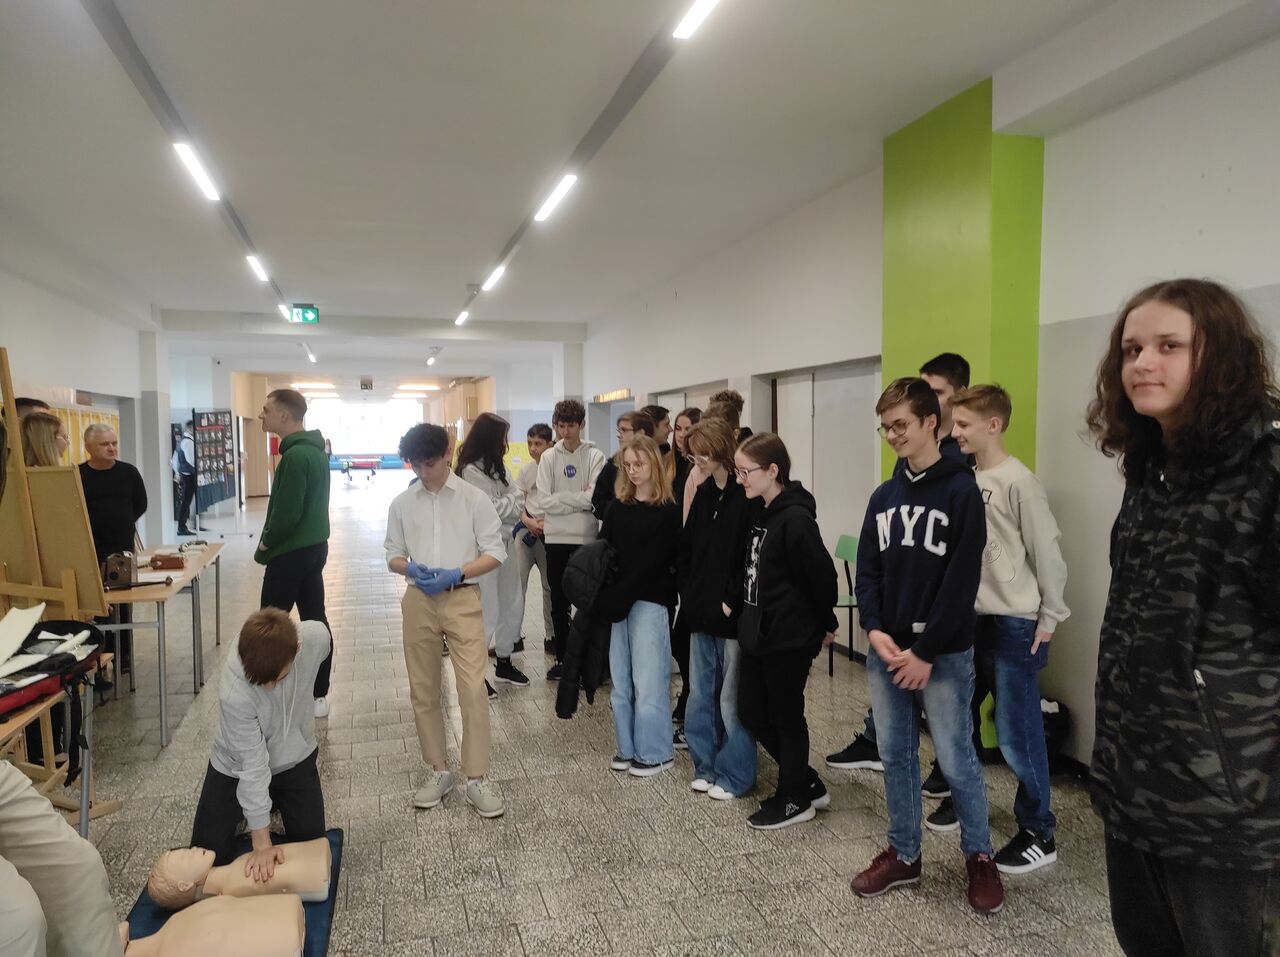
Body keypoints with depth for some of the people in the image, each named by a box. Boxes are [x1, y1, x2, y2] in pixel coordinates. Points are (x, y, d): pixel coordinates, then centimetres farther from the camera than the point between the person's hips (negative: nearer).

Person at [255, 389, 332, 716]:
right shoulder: (315, 449, 9)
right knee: (315, 619, 11)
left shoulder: (295, 455, -21)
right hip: (314, 546, 9)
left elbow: (287, 513, -23)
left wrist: (265, 545, -7)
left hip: (291, 552, -9)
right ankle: (318, 695, 18)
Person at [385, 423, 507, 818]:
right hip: (418, 601, 3)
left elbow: (495, 553, -3)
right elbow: (393, 555, 10)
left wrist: (455, 573, -17)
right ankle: (438, 771, 25)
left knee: (473, 689, -8)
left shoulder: (474, 498, -3)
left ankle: (477, 778, 3)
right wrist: (412, 569, -13)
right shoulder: (402, 503, 5)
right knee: (423, 690, 10)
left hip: (462, 598, -3)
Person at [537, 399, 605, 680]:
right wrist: (580, 499, -11)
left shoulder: (595, 456, -2)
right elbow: (545, 501, -7)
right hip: (556, 538, 2)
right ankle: (562, 657, 23)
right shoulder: (549, 457, 3)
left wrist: (561, 497, -11)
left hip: (587, 537, -2)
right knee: (559, 602, 11)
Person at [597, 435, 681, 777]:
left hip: (649, 603, -5)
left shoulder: (667, 512, -6)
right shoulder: (617, 507, 11)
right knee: (621, 678, 11)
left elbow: (651, 562, -12)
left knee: (648, 679, 0)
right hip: (614, 602, 5)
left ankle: (655, 752, 14)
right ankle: (628, 747, 24)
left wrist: (617, 599, -16)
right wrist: (602, 597, -9)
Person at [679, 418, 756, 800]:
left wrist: (731, 601, -16)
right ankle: (706, 766, 30)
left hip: (731, 615, -7)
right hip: (701, 612, 8)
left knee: (731, 699, 5)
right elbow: (687, 549, 12)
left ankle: (735, 775, 20)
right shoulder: (704, 493, 10)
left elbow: (751, 557, -18)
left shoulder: (746, 496, -14)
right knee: (700, 695, 16)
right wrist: (689, 594, 3)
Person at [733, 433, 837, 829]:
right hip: (757, 631, 9)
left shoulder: (795, 519, -19)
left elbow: (822, 575, -16)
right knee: (751, 712, 13)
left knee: (785, 717, 5)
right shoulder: (758, 513, 8)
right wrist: (736, 604, 9)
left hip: (789, 636, -9)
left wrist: (826, 624, -6)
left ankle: (794, 799, 25)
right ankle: (809, 784, 30)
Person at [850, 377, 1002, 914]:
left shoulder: (961, 491, -8)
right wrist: (874, 629, -9)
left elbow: (962, 580, -13)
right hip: (885, 651, 5)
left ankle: (979, 856, 26)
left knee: (955, 759, 4)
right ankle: (903, 854, 28)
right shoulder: (883, 497, 9)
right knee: (895, 754, 13)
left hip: (943, 654, -5)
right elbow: (867, 571, 7)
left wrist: (927, 651, -15)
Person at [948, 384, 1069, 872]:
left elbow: (1047, 553, -11)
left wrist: (1050, 618, -8)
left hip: (1014, 625, -7)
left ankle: (1039, 834, 18)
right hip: (970, 620, 7)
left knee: (1016, 733, 1)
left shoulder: (1018, 481, -13)